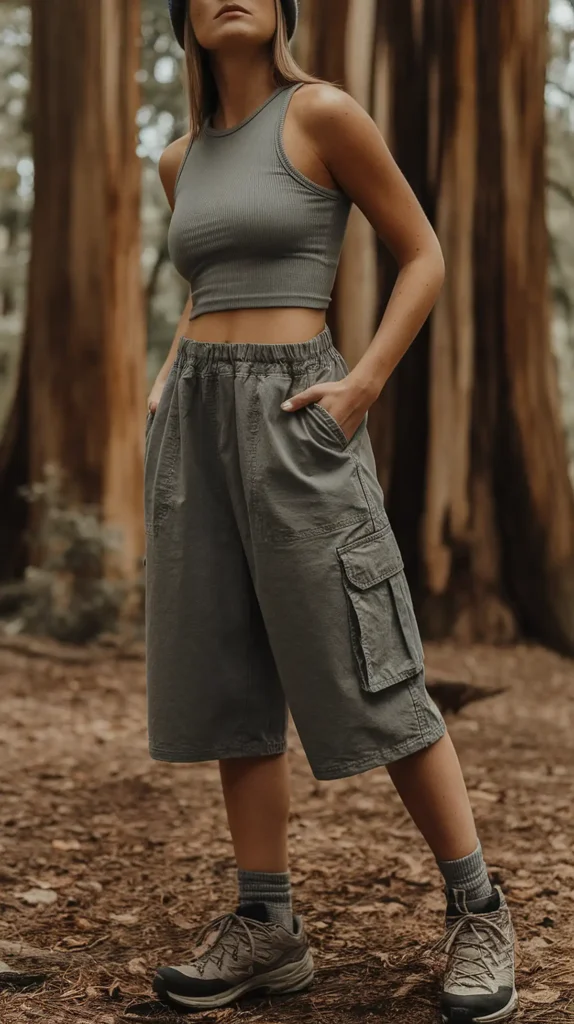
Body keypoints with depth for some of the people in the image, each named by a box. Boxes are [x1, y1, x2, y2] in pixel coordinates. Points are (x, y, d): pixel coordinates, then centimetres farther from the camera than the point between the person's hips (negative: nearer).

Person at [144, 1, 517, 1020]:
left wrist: (363, 385, -13)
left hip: (293, 422, -6)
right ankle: (267, 926, 12)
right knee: (227, 678, 4)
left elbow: (424, 258, -2)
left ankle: (477, 914, 6)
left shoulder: (324, 113, -4)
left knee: (366, 677, -7)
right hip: (198, 425, 7)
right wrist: (166, 386, 12)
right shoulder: (182, 159, 15)